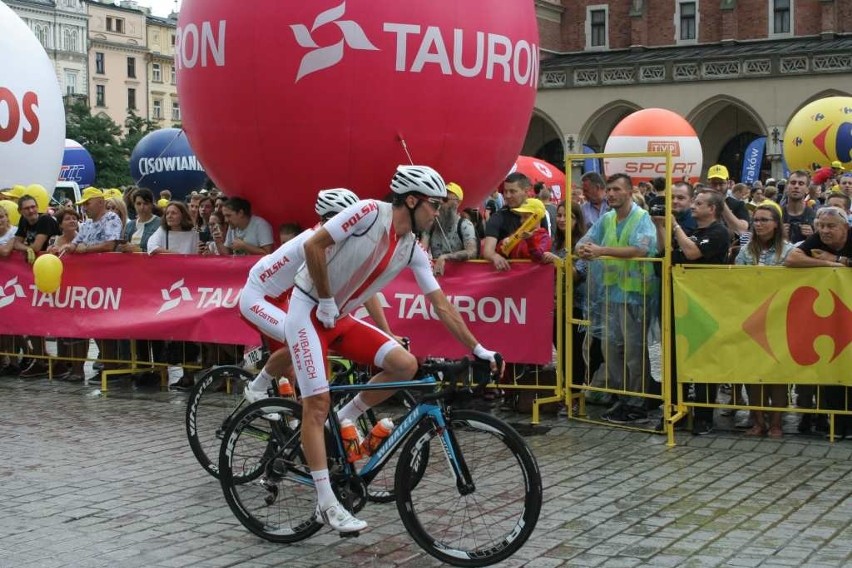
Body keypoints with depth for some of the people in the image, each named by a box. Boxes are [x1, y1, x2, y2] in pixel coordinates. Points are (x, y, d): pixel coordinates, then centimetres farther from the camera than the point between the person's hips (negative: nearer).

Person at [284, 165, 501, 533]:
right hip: (309, 311, -7)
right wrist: (326, 301, -15)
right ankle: (327, 504, -10)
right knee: (318, 402, -14)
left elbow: (441, 305, 4)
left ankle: (343, 422, 8)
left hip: (342, 320, 7)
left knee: (406, 365, -9)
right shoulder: (369, 212, -19)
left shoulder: (413, 251, 1)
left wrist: (478, 349, 2)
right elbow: (313, 245, -21)